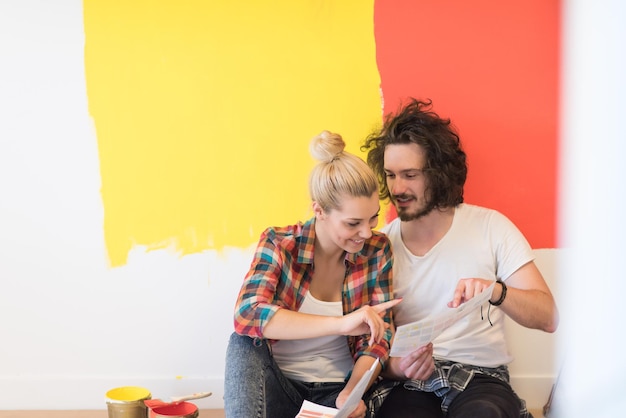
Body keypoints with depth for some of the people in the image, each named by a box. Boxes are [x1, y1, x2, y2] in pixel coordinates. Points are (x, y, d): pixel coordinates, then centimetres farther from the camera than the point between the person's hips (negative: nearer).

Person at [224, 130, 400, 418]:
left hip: (335, 392, 0)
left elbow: (377, 339, -4)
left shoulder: (377, 251, -4)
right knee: (243, 344, -29)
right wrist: (341, 323, -37)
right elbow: (247, 315, -27)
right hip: (277, 384, 0)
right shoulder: (279, 244, -11)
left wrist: (352, 392, -25)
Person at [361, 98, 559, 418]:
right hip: (408, 385, 2)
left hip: (480, 377, -1)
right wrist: (396, 366, -14)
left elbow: (548, 318, -5)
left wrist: (496, 291, -25)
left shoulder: (490, 226, 1)